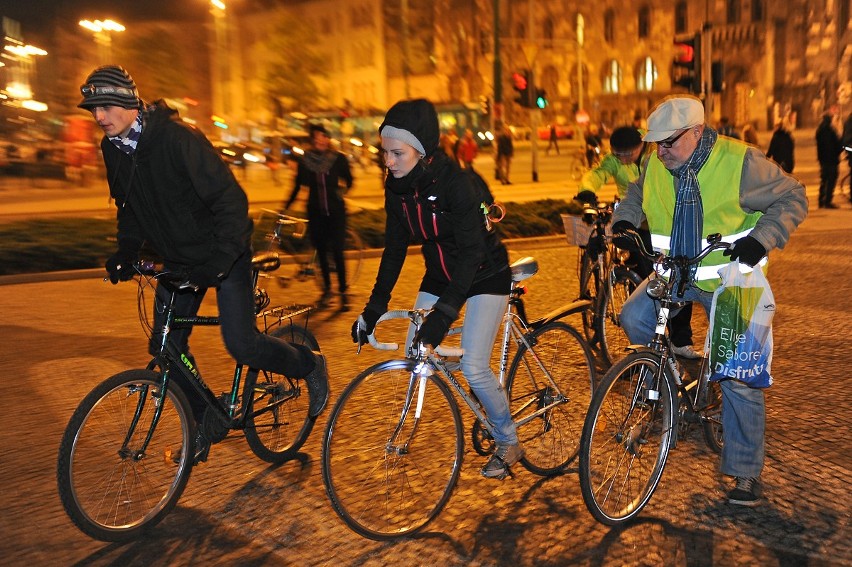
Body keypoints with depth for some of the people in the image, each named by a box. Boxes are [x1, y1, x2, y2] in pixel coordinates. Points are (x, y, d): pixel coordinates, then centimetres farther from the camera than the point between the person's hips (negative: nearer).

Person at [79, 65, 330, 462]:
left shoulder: (177, 138, -25)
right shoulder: (113, 149, -1)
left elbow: (231, 199, -27)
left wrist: (219, 260, -33)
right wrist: (126, 251, 0)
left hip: (223, 253, -7)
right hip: (179, 258, 7)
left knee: (241, 344, -13)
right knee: (166, 347, 5)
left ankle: (310, 365, 16)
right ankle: (204, 424, 25)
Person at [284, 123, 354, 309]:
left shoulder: (338, 159, -4)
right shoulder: (305, 161, 0)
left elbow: (348, 180, 9)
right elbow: (298, 185, 7)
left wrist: (342, 189, -7)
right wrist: (286, 207, 5)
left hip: (335, 210, -2)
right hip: (315, 212, 2)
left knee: (337, 252, -6)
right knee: (321, 252, 8)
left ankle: (343, 292, 6)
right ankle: (326, 289, 25)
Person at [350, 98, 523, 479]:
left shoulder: (453, 180, -28)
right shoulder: (397, 185, -8)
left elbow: (471, 251, -33)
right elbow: (395, 247, -1)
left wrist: (443, 314, -41)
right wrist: (374, 308, -5)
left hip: (483, 275, -6)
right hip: (440, 275, 7)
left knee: (473, 367, -13)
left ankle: (508, 442, 13)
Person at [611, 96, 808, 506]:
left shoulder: (738, 161, -16)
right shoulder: (656, 164, -4)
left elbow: (792, 198, -8)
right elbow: (637, 194, 17)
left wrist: (762, 239, -23)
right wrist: (624, 221, -4)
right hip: (675, 272, 4)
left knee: (739, 378, -1)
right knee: (634, 317, -24)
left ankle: (746, 473, 14)